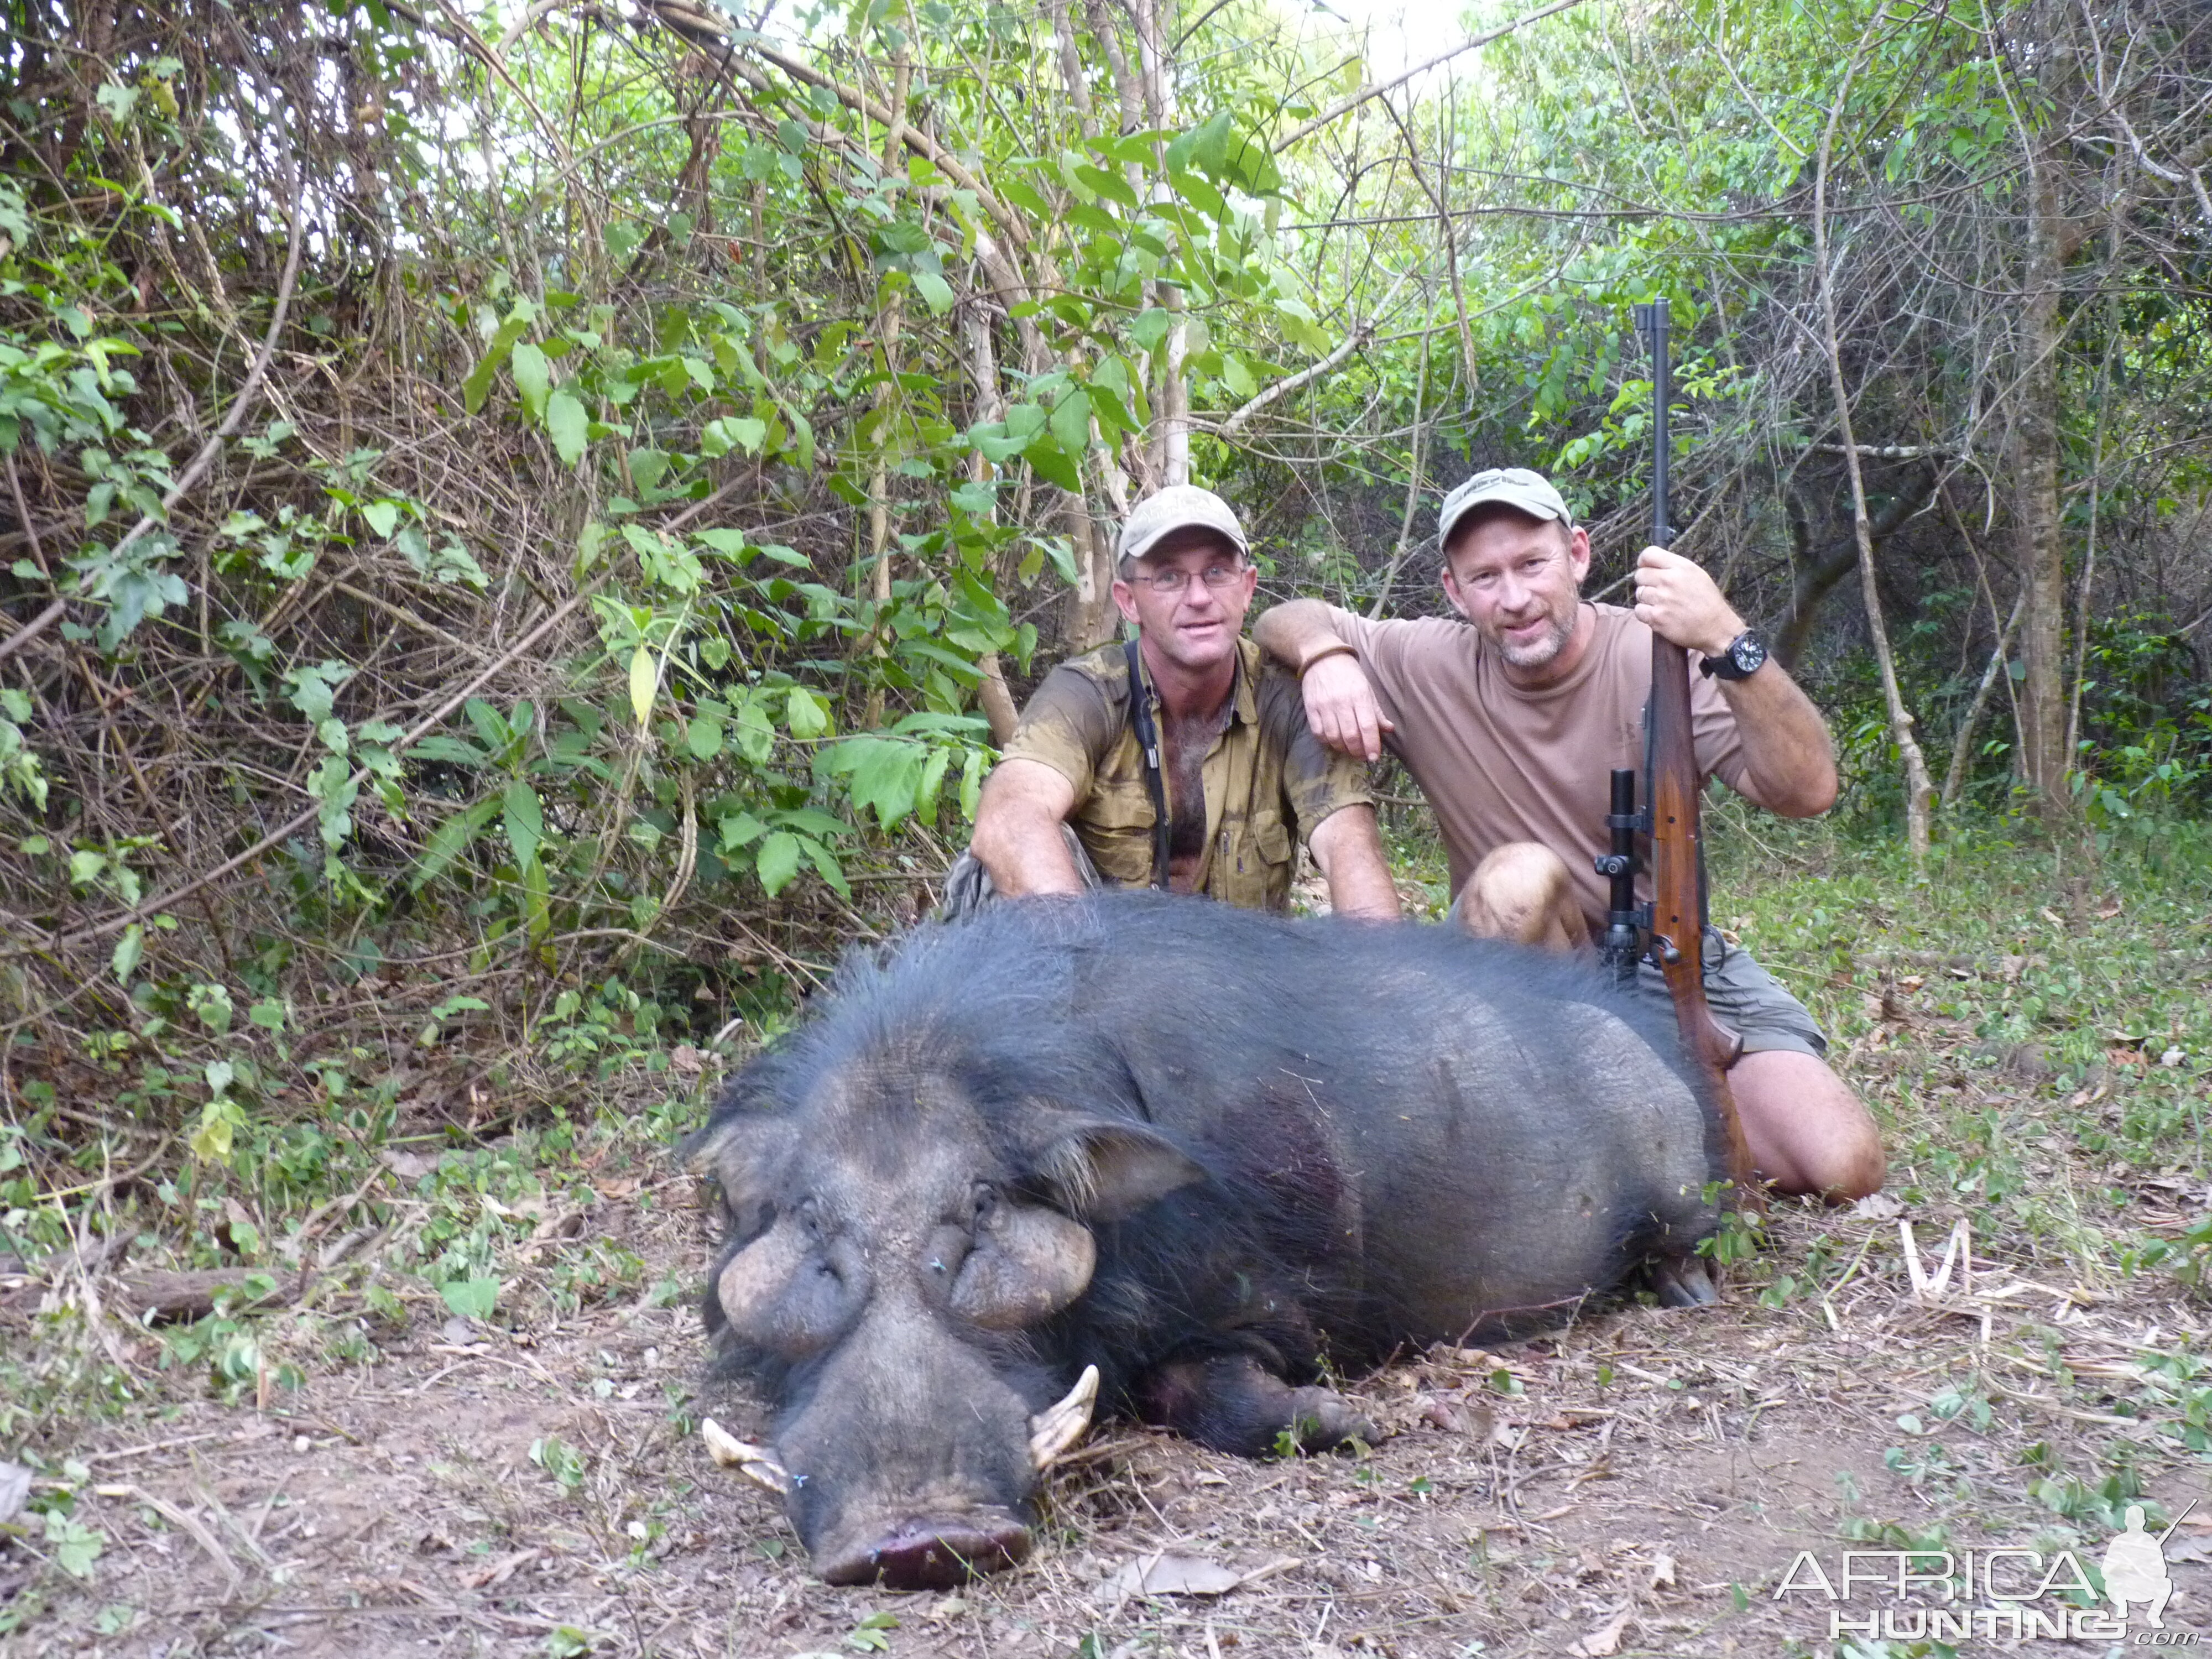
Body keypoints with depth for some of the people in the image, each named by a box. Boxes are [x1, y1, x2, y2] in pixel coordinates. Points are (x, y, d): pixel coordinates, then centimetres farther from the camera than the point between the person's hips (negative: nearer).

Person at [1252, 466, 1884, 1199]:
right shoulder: (1432, 669, -6)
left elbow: (1807, 792, -25)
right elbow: (1284, 621, 6)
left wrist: (1729, 642, -40)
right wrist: (1324, 655, -17)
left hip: (1674, 963, 0)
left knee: (1843, 1165, -18)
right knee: (1522, 876, -34)